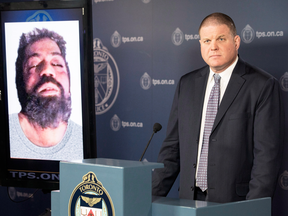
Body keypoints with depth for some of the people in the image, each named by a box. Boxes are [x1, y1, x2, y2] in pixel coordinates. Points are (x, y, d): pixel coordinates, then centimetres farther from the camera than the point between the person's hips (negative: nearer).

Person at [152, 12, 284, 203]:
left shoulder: (263, 86, -5)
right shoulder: (187, 84, 12)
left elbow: (267, 154, -10)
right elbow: (172, 147, 13)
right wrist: (153, 196, 6)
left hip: (234, 203, -4)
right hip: (190, 201, 5)